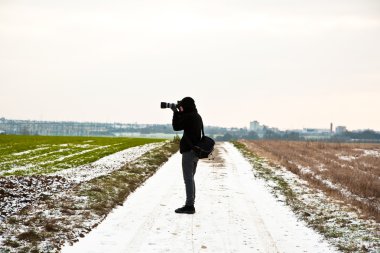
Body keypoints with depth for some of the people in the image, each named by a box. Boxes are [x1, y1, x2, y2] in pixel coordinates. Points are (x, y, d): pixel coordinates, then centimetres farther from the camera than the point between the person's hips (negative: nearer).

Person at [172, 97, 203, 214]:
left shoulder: (189, 117, -16)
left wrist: (176, 113, 1)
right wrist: (179, 113, 12)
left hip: (189, 151, -9)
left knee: (188, 179, -6)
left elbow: (176, 127, -7)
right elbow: (183, 123, 21)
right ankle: (190, 204, 18)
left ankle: (189, 205, -6)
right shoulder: (197, 116, 12)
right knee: (190, 178, 15)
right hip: (196, 150, 9)